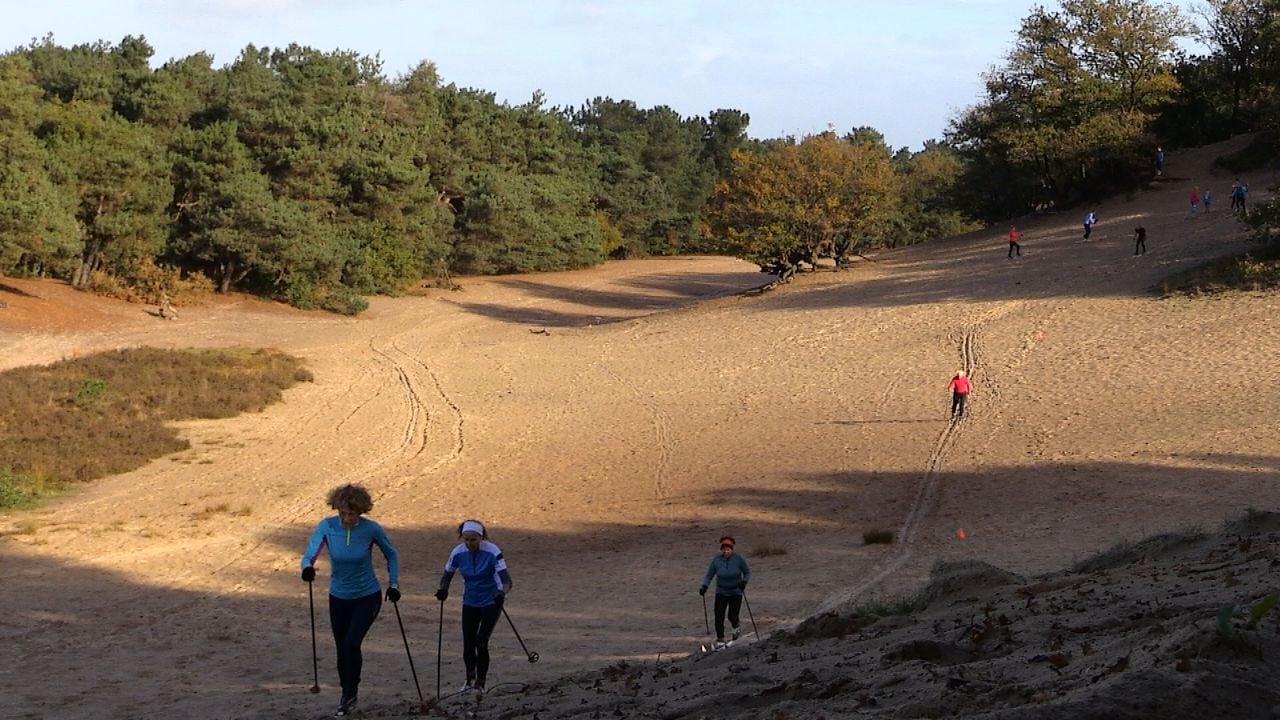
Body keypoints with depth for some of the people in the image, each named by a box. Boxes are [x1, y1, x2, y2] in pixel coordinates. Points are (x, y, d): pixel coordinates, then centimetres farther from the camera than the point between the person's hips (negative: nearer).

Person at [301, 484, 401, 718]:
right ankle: (347, 698, 31)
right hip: (339, 598, 2)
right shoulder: (327, 527, -16)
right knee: (342, 649, 10)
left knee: (351, 644, -17)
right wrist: (307, 567, -49)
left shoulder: (371, 529, -18)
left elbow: (391, 555, 0)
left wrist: (393, 583, -4)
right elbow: (310, 554, -27)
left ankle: (350, 696, 1)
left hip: (367, 597, -2)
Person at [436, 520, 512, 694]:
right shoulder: (458, 553, -11)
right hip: (470, 603, 3)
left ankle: (480, 683, 4)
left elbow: (507, 581, -26)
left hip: (491, 602, -3)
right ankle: (470, 679, 29)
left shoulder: (492, 552, -23)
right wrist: (443, 590, -18)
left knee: (481, 642, -14)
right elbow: (447, 575, 3)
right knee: (468, 644, 1)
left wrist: (502, 592, -48)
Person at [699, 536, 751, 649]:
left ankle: (736, 628, 28)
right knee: (719, 617, -8)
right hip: (721, 592, 2)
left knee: (732, 616, -9)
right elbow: (709, 575, -3)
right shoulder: (716, 560, -10)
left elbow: (747, 573, -2)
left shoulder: (739, 559, -14)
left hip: (736, 592, -2)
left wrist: (744, 582, -21)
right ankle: (720, 641, 6)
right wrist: (704, 586, -19)